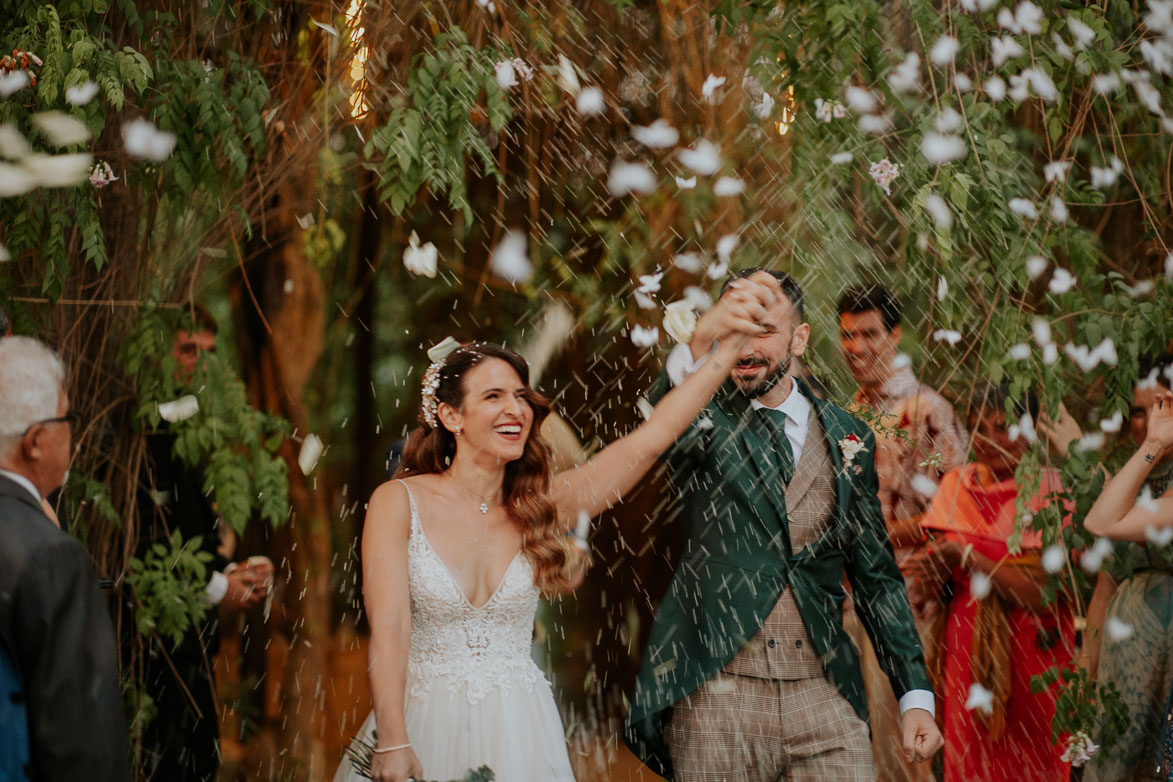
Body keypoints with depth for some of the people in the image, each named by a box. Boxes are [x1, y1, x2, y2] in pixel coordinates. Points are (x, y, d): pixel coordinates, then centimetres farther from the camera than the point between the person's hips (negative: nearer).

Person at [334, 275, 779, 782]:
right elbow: (389, 628, -15)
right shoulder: (398, 503, -7)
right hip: (423, 724, -3)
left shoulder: (541, 505, 2)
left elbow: (650, 438, -5)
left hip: (518, 734, 3)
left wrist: (729, 347, -10)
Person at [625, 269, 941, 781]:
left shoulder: (848, 438, 12)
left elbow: (876, 577, 15)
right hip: (715, 699, -2)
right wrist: (700, 343, -44)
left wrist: (915, 695, 6)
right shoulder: (704, 424, 3)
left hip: (823, 697, 2)